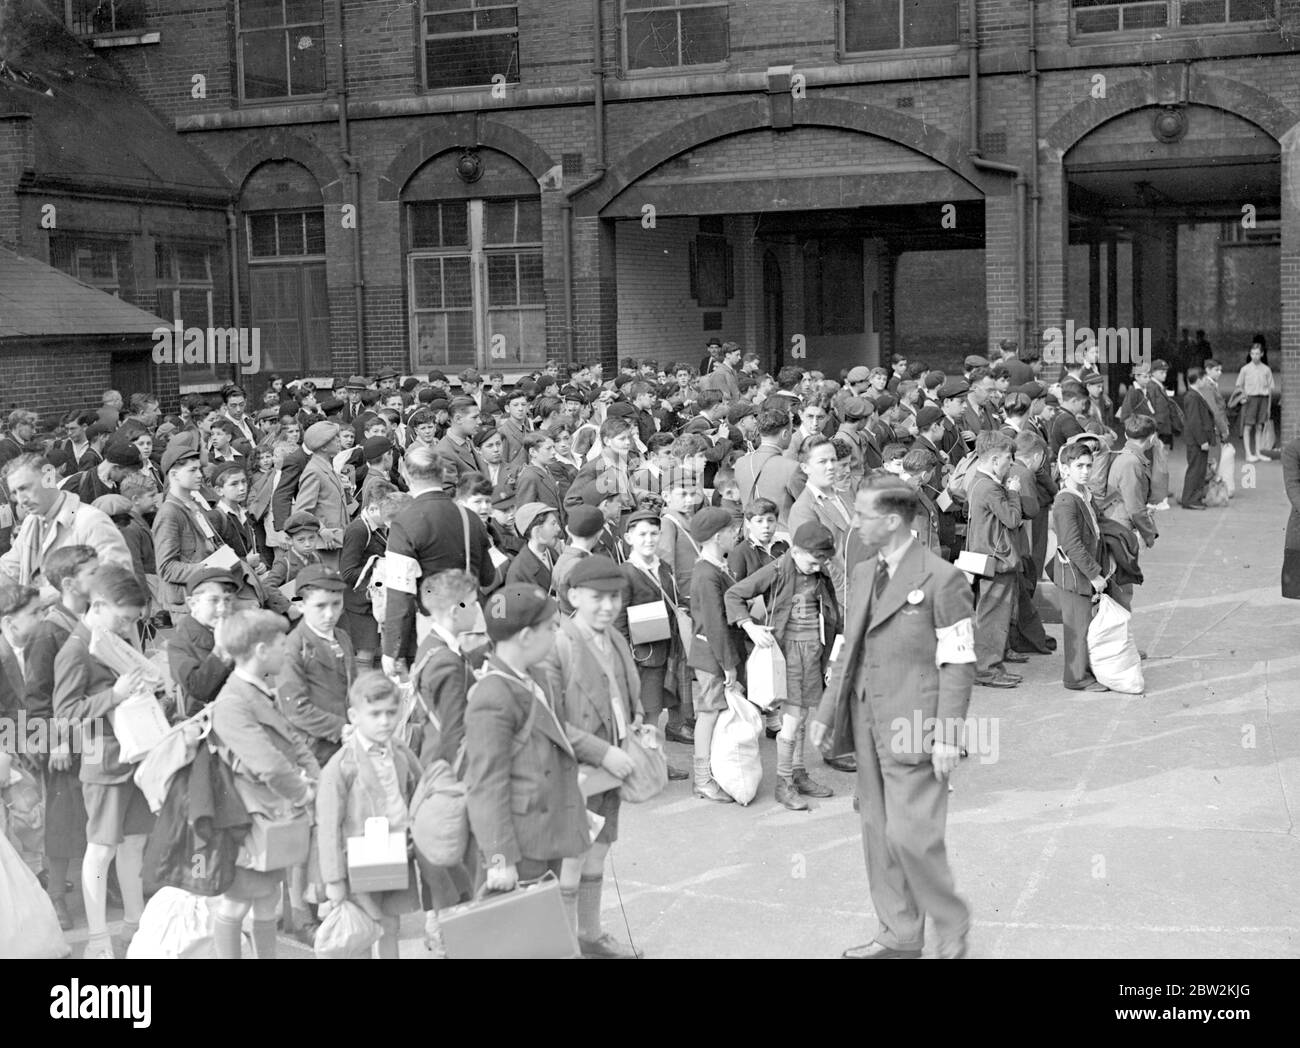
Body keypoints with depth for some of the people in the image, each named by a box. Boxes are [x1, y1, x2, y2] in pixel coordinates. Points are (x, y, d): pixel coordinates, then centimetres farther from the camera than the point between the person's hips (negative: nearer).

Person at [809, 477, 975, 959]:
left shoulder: (941, 579, -11)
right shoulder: (864, 574, 12)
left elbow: (958, 664, -11)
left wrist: (948, 736, -15)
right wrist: (827, 712, 14)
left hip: (913, 726, -7)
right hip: (868, 720, 7)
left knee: (911, 835, -9)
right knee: (877, 833, 11)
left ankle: (951, 926, 14)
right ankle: (899, 934, 25)